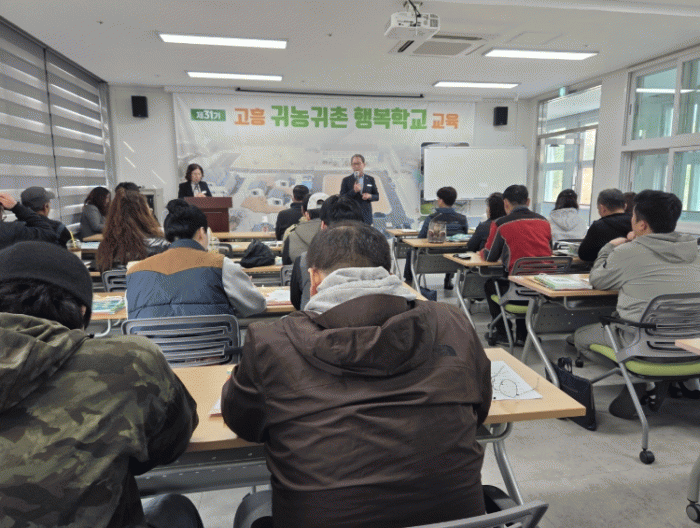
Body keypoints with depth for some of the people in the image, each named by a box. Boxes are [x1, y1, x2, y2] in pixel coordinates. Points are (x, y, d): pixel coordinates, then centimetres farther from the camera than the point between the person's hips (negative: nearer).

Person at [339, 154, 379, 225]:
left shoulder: (370, 179, 10)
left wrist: (370, 196, -9)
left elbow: (377, 197, 14)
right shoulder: (346, 180, 4)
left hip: (366, 216, 2)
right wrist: (354, 191, -17)